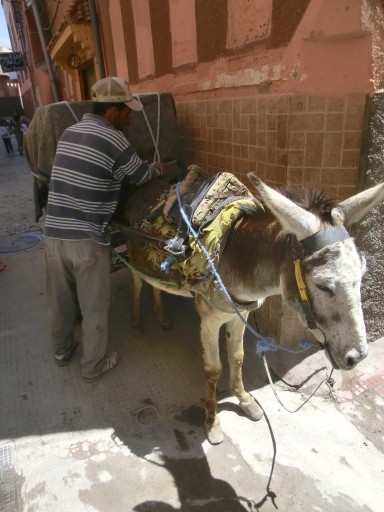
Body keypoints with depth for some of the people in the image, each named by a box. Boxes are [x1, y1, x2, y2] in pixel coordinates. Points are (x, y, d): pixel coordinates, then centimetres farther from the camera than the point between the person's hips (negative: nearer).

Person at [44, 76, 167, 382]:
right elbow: (140, 176, 3)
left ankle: (62, 351, 43)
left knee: (60, 299, 22)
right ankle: (94, 366, 28)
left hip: (53, 232, 7)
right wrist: (161, 169, 26)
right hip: (87, 238, -7)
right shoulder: (114, 140, -10)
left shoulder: (70, 132, 12)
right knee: (94, 305, 11)